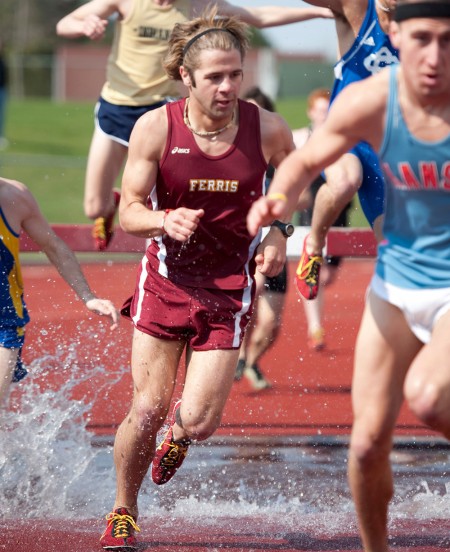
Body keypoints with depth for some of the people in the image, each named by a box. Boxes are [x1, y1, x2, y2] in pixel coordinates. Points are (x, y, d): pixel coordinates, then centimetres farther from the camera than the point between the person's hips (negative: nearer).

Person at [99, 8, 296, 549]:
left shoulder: (267, 130, -10)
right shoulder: (155, 128, -11)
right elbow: (128, 212, -5)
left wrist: (278, 233, -7)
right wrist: (165, 220, -26)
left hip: (230, 286, 0)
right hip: (165, 280, 0)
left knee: (199, 421, -8)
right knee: (147, 408, -3)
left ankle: (179, 431, 33)